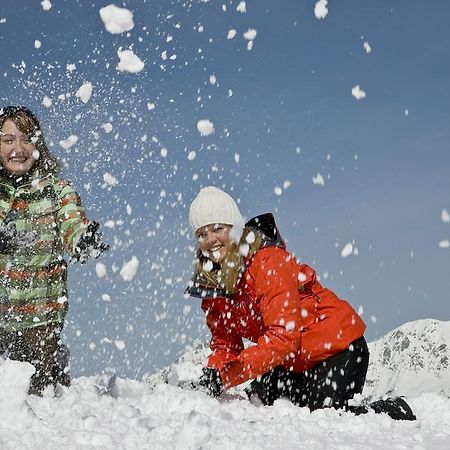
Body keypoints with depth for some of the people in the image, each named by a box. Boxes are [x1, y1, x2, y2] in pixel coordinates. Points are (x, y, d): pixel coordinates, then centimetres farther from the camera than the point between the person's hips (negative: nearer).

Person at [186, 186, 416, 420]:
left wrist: (225, 376, -36)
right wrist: (212, 374, -19)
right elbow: (226, 344, 4)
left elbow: (284, 336, -31)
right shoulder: (210, 284, 0)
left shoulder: (269, 261, -24)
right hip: (295, 362, 8)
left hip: (337, 347, -8)